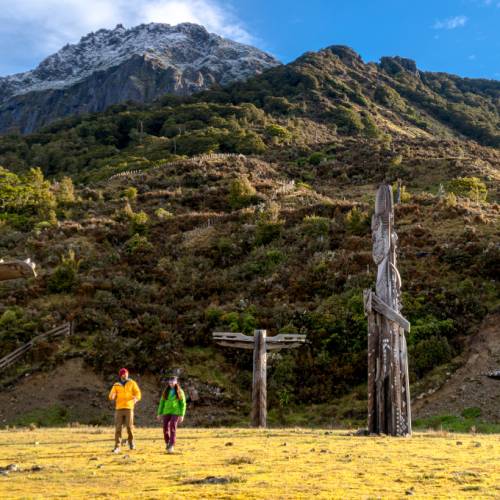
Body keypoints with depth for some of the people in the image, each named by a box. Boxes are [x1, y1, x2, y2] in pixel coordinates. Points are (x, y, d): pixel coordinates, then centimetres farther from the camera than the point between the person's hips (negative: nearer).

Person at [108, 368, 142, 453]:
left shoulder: (132, 383, 6)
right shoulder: (116, 385, 11)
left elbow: (138, 393, -2)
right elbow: (111, 396, 4)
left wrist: (136, 398, -25)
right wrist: (112, 396, -22)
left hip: (129, 408, -1)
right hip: (119, 408, 2)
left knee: (129, 426, -6)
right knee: (118, 427, -5)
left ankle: (131, 442, 17)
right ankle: (117, 447, -2)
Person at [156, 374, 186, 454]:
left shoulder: (180, 392, 0)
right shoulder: (165, 391, 8)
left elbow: (183, 404, 0)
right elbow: (162, 402, 11)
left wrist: (182, 415, -7)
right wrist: (159, 413, 6)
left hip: (175, 412, -3)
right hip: (166, 412, 3)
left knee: (173, 428, -14)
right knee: (165, 428, 0)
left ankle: (171, 446, -14)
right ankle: (167, 443, 22)